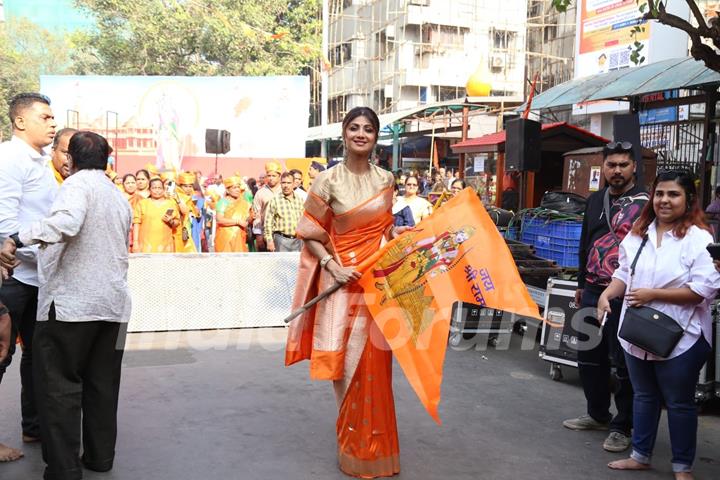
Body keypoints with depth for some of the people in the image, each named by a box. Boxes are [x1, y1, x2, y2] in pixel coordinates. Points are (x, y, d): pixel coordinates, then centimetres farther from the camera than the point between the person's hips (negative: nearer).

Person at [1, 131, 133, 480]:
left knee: (59, 385, 0)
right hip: (113, 303, 7)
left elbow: (67, 220, -28)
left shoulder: (78, 183, -7)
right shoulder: (120, 197, 17)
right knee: (102, 385, 13)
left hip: (72, 302, -7)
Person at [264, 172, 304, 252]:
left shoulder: (300, 200, 10)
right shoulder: (275, 200, -2)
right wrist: (269, 240, -8)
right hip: (281, 239, -4)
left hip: (297, 239, 4)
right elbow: (268, 222, -3)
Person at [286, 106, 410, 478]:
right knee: (348, 361, 2)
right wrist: (333, 266, -16)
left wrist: (401, 233, -3)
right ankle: (353, 442, 20)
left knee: (375, 363, 7)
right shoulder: (328, 180, -6)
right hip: (344, 280, -3)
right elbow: (311, 234, -4)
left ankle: (374, 443, 24)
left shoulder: (385, 179, 6)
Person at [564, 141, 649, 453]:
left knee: (623, 362, 1)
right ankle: (598, 415, 32)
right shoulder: (595, 201, 13)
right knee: (589, 356, 15)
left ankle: (622, 427, 14)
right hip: (593, 291, 7)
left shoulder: (644, 203, -8)